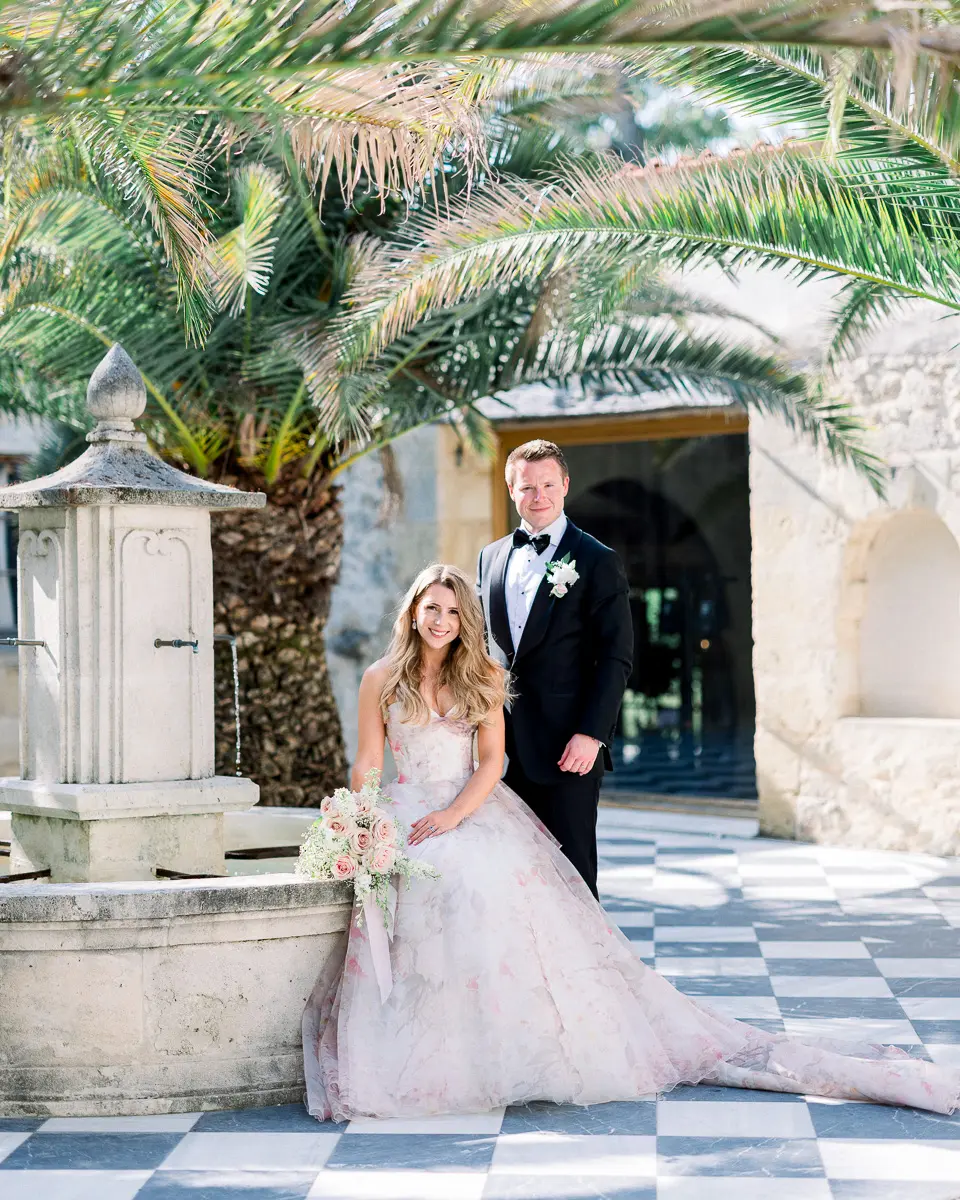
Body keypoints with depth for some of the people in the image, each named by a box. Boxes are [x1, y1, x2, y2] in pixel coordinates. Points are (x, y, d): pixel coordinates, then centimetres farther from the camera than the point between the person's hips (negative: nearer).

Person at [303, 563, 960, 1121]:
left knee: (499, 887, -28)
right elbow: (368, 764, 7)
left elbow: (491, 760, 2)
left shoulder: (482, 677, 8)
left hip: (476, 812, 1)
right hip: (403, 818, -1)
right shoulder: (381, 679, 8)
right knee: (422, 888, -31)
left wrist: (453, 814, -14)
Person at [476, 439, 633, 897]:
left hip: (568, 747, -5)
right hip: (506, 747, 5)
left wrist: (591, 734, -15)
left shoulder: (598, 561, -3)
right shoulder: (491, 557, 14)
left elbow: (616, 657, -7)